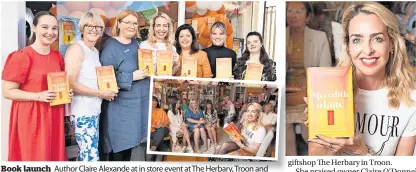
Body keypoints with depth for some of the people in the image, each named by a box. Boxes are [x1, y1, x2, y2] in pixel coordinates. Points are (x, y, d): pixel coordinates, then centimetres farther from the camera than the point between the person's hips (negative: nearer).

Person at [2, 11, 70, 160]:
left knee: (55, 154, 12)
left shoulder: (58, 57, 8)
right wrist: (38, 96, -22)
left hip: (54, 116, 6)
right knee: (33, 157, 2)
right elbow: (8, 92, -12)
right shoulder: (21, 56, -11)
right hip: (30, 118, -6)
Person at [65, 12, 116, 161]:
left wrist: (108, 90, 4)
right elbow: (71, 83, -18)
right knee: (91, 156, -8)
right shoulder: (77, 49, -10)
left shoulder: (96, 51, 15)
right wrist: (100, 93, -16)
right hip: (82, 112, -8)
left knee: (87, 154, 13)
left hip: (95, 110, 8)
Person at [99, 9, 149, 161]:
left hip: (137, 103, 7)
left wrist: (147, 71, 3)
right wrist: (132, 77, -22)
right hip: (120, 105, -7)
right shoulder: (111, 47, -12)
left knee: (129, 141, 17)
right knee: (118, 144, 1)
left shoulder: (136, 44, 10)